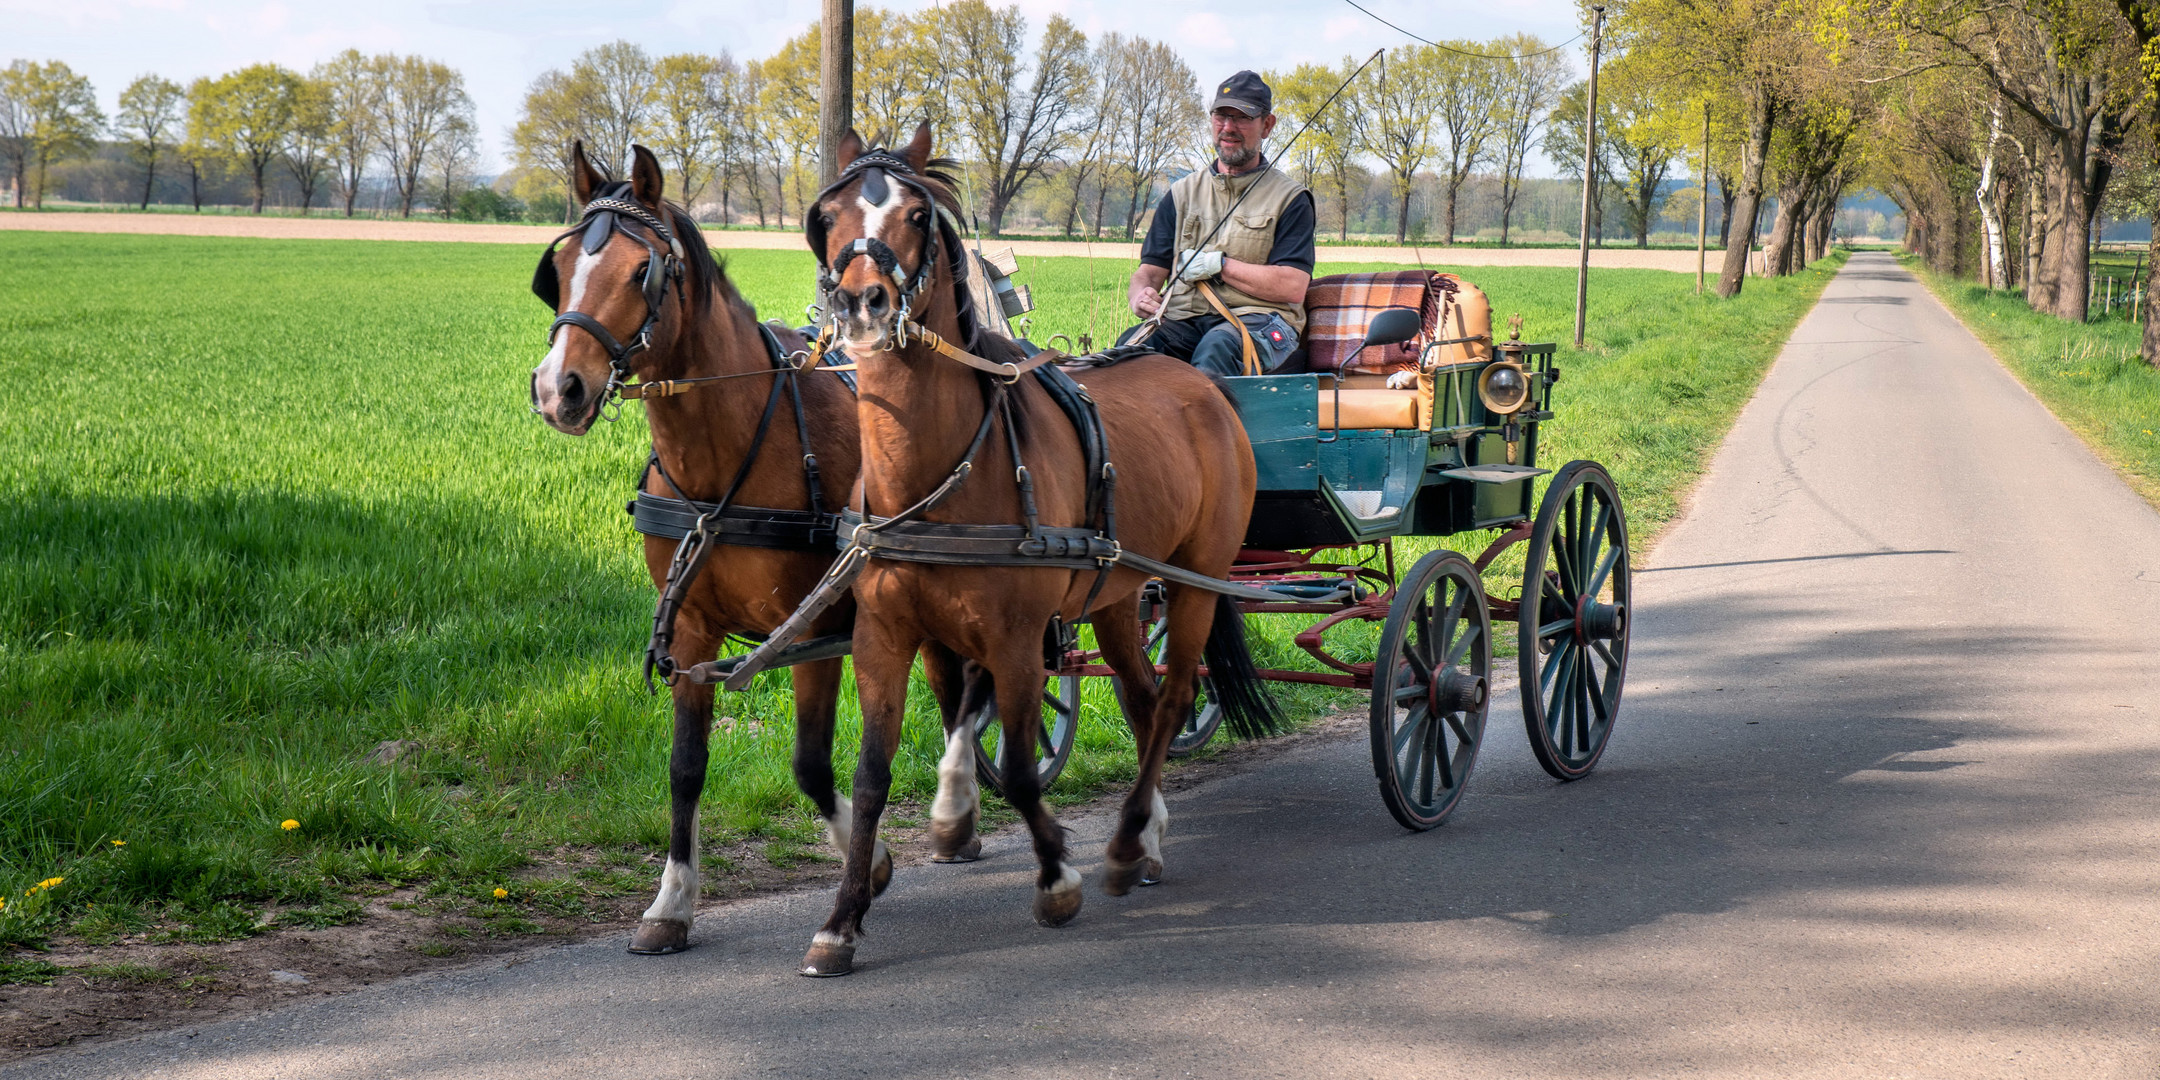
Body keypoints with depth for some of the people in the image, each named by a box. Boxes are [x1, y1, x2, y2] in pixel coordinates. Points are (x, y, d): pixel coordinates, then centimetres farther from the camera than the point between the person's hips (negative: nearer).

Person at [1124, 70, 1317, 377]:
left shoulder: (1290, 198, 9)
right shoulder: (1183, 193, 22)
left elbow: (1293, 288, -4)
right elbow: (1149, 271, 16)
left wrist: (1218, 264, -6)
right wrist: (1140, 297, -9)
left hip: (1255, 320, -3)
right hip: (1185, 320, 3)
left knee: (1217, 348, -41)